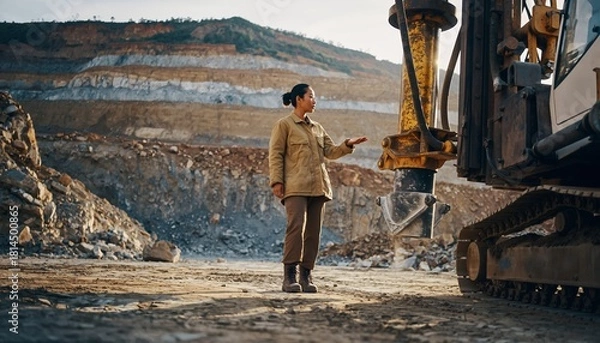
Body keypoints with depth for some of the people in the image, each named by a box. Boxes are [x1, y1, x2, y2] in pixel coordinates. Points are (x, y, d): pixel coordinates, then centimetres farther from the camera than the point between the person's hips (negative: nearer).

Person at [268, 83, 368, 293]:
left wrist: (347, 145, 1)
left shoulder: (317, 128, 23)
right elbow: (275, 155, -2)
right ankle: (289, 277, -16)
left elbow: (330, 151, 19)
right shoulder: (284, 125, 4)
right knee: (296, 227, -18)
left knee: (314, 232, 2)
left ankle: (306, 276, 7)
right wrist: (276, 181, -12)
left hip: (317, 187, 7)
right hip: (295, 187, -7)